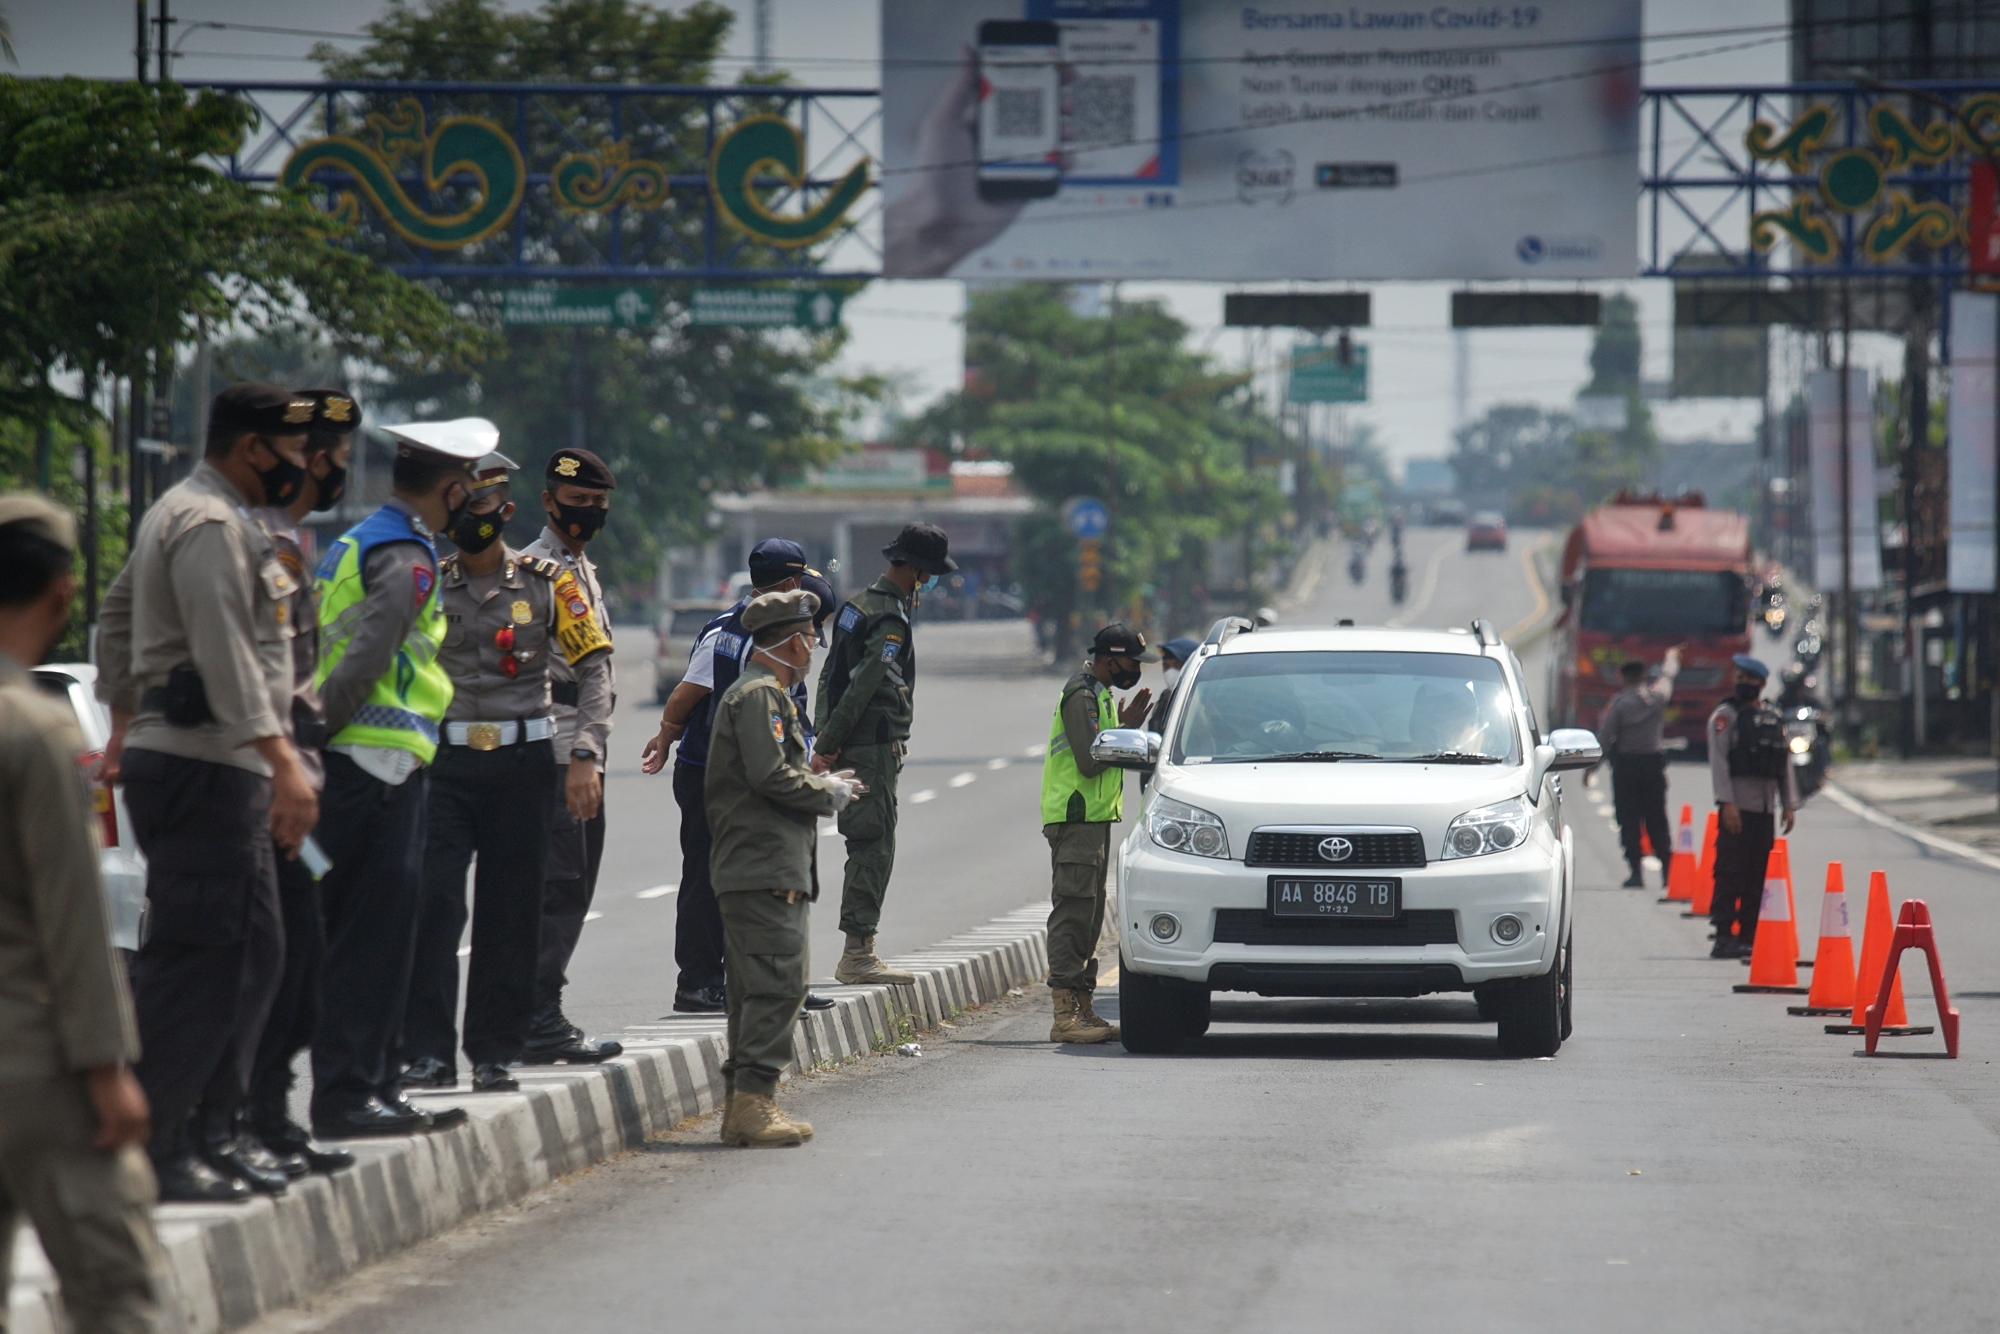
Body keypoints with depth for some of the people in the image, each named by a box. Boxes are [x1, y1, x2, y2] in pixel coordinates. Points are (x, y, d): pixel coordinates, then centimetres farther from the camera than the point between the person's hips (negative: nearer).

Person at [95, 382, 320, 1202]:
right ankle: (157, 1147, -12)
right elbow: (226, 655, -24)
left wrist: (124, 724, 33)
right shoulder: (211, 526, -14)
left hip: (221, 773, 11)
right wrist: (283, 762, -29)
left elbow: (116, 616, 30)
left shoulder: (194, 517, 20)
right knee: (194, 957, -11)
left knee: (251, 956, 12)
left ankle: (209, 1137, 15)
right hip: (204, 767, -11)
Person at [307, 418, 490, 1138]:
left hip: (355, 763, 10)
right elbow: (366, 664, -22)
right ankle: (345, 1094, -8)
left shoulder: (353, 545, 19)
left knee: (374, 934, 13)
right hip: (381, 766, -10)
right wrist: (314, 730, -16)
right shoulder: (407, 560, -13)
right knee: (371, 935, -8)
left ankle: (374, 1085, 17)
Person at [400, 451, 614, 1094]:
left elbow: (594, 668, 2)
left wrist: (584, 759, -8)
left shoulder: (546, 582, 2)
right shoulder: (427, 584, 6)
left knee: (511, 913, 2)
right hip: (444, 761, 1)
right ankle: (428, 1052, -6)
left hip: (522, 762, 0)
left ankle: (494, 1053, 10)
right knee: (432, 903, -9)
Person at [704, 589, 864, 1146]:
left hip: (752, 870, 11)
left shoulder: (764, 694, 23)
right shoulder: (759, 695, -10)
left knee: (758, 988, 11)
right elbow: (771, 775, -19)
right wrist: (829, 793, -6)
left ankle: (742, 1104, 12)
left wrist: (822, 784, 17)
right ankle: (754, 1102, -17)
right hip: (765, 871, -11)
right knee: (777, 982, -14)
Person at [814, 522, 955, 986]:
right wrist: (828, 744, -18)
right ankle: (858, 956, -9)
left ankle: (857, 954, 15)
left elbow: (830, 675, 17)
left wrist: (825, 741, 13)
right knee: (874, 848, -8)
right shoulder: (891, 620, -16)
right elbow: (861, 688, -21)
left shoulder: (861, 603, 16)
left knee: (868, 848, 13)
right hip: (874, 747, -10)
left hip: (850, 746, 10)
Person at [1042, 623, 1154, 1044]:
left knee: (1088, 917, 13)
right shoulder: (1081, 694, -13)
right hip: (1076, 816, -11)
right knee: (1072, 912, -12)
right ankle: (1066, 1015, -14)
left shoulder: (1099, 693, 19)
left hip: (1095, 817, 11)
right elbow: (1089, 762, -20)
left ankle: (1081, 1009, 18)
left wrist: (1127, 728, 9)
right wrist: (1125, 729, -12)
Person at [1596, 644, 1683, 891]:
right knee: (1657, 820, 9)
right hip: (1653, 764, 3)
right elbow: (1668, 675, 25)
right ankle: (1667, 868, 4)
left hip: (1625, 765, -3)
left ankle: (1636, 872, -6)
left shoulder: (1619, 703, -8)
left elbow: (1604, 739, -8)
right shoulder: (1657, 696, 2)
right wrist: (1672, 656, 45)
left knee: (1629, 820, 0)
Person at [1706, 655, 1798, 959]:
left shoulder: (1773, 720, 17)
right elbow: (1718, 760, -7)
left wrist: (1788, 805, 10)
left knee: (1757, 878, 5)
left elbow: (1785, 765, 18)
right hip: (1737, 808, -5)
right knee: (1730, 874, -9)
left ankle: (1749, 937, 9)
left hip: (1766, 809, 5)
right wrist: (1727, 803, -16)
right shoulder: (1725, 715, 0)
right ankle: (1724, 938, -9)